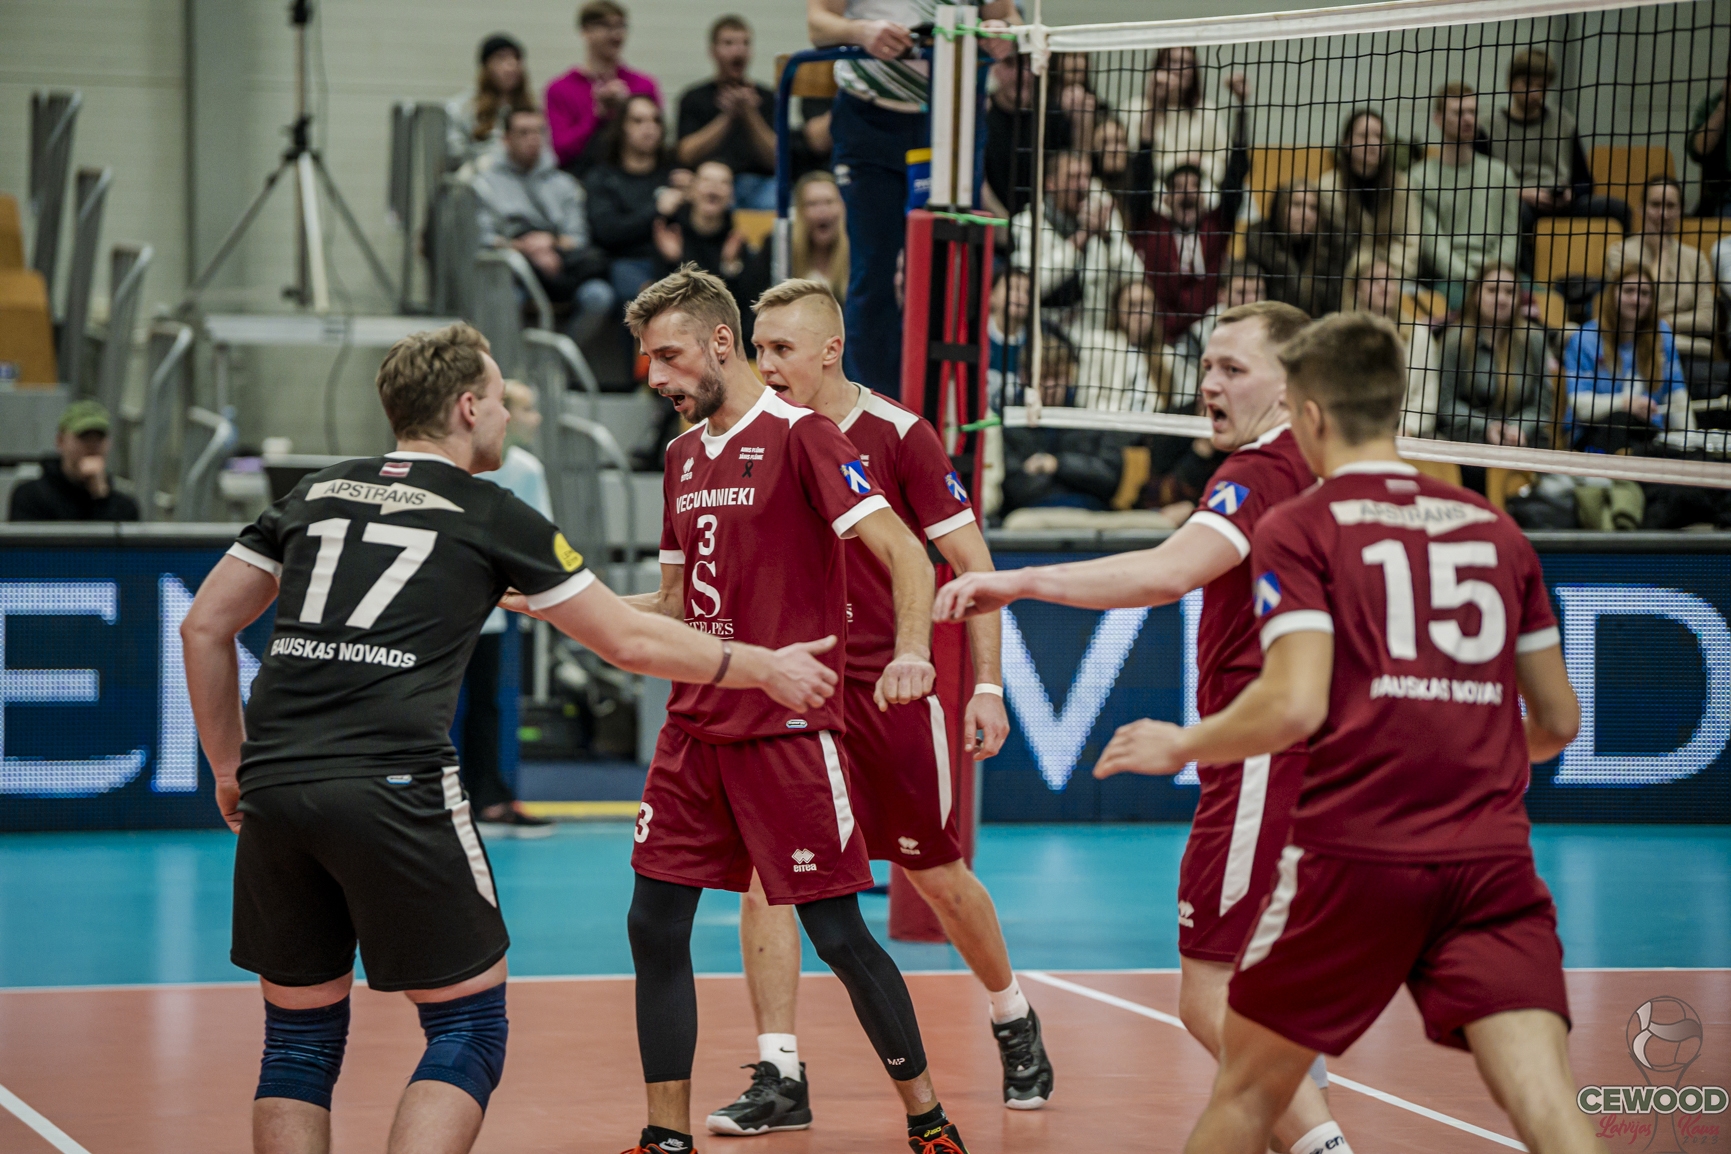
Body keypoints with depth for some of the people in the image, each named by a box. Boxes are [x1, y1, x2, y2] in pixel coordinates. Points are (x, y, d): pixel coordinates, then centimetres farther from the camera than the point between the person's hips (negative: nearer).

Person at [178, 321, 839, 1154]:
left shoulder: (316, 494, 20)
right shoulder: (492, 517, 8)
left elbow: (204, 627, 18)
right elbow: (629, 642, 13)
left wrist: (230, 765, 26)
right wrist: (764, 668, 25)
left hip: (274, 791, 5)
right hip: (394, 790, -5)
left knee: (301, 1038, 15)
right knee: (468, 1026, 7)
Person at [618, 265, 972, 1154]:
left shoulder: (801, 436, -10)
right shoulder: (685, 454, 13)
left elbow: (905, 554, -16)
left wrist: (910, 654, -32)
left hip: (787, 729, -7)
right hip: (696, 725, 7)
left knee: (837, 934, -3)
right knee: (655, 926, 2)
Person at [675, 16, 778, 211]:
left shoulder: (766, 98, 14)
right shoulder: (694, 98, 12)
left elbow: (775, 160, 3)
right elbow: (687, 156, -2)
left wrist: (750, 115, -10)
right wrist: (727, 117, -9)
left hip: (759, 182, 2)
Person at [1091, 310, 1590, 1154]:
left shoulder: (1298, 528, 1)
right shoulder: (1495, 529, 15)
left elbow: (1295, 704, -12)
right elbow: (1559, 719, 18)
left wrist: (1178, 746, 6)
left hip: (1354, 854, -3)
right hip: (1494, 858, 3)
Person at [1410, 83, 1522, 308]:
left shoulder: (1500, 173, 20)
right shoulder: (1420, 177, 7)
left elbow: (1511, 235, 14)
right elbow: (1431, 240, -3)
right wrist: (1469, 276, -18)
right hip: (1450, 278, -3)